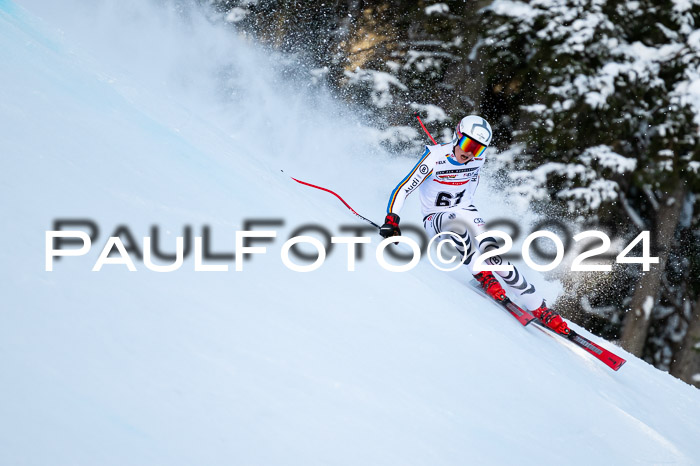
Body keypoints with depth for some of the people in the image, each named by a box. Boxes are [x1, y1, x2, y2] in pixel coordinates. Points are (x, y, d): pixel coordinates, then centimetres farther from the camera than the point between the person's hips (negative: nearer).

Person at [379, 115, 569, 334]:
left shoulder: (478, 158, -10)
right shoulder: (435, 157, -24)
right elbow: (403, 189, -26)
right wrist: (391, 220, -38)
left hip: (465, 211, 3)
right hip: (435, 218, -3)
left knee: (492, 254, -18)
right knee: (457, 223, -39)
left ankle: (540, 309, -15)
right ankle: (482, 275, -22)